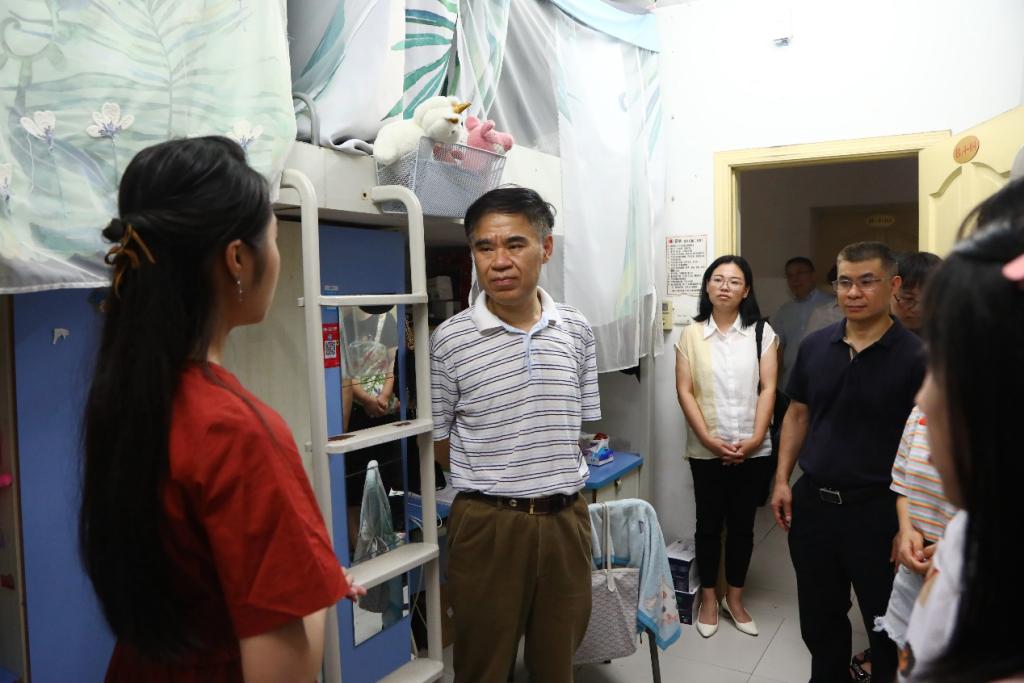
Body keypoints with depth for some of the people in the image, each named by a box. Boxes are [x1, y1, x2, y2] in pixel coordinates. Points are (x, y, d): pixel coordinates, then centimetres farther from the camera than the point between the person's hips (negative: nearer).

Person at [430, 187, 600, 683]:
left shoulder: (577, 331, 1)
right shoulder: (449, 340, -9)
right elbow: (437, 441, -2)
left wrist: (556, 482, 8)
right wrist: (492, 483, 1)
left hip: (565, 520, 3)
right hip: (488, 525, -3)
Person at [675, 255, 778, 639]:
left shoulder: (761, 333, 0)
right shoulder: (691, 335, 0)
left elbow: (767, 389, -3)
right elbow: (684, 391, -4)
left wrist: (755, 439, -12)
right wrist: (709, 439, -12)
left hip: (753, 450, 0)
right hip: (706, 451, 0)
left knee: (742, 525, 12)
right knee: (709, 524, 10)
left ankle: (734, 597, 28)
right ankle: (708, 598, 26)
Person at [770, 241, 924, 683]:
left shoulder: (915, 357, -11)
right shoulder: (814, 346, 3)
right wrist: (782, 480, 6)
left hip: (876, 510, -4)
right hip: (812, 502, 4)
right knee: (819, 619, 19)